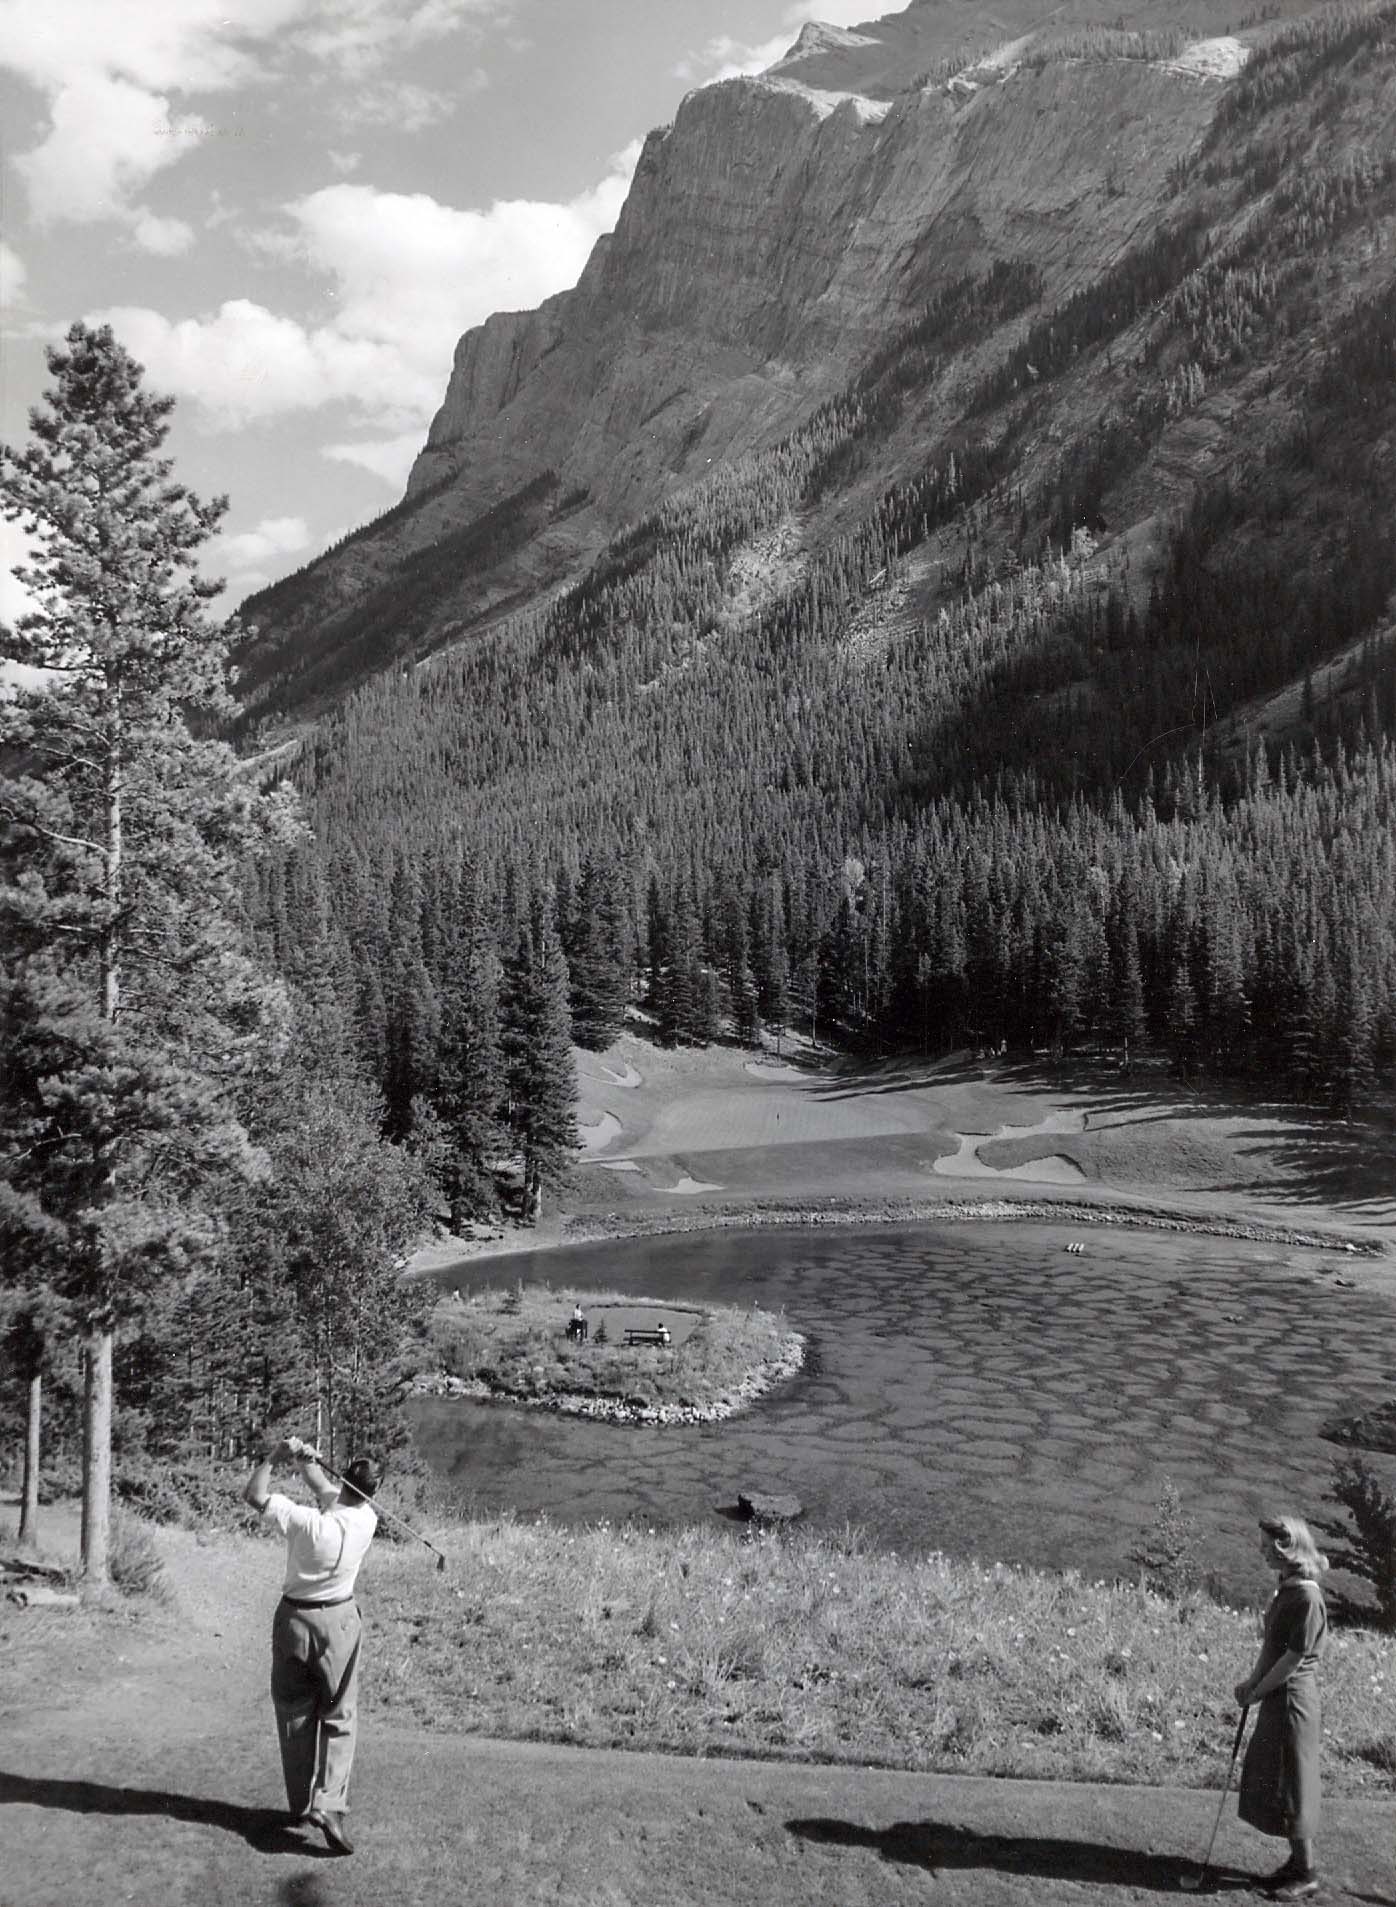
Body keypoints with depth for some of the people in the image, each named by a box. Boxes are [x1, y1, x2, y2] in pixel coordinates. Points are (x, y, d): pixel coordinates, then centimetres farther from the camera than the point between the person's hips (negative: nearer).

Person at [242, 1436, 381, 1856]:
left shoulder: (306, 1521, -22)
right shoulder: (366, 1520, -12)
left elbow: (253, 1495, -14)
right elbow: (327, 1493, 6)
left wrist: (274, 1456, -7)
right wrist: (304, 1460, 7)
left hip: (294, 1619, -1)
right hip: (339, 1621, 1)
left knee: (294, 1715, 14)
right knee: (338, 1717, 7)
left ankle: (302, 1804, 22)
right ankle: (329, 1803, -9)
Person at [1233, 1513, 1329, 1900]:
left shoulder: (1307, 1596, -21)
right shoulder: (1287, 1589, 8)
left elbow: (1294, 1658, -20)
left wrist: (1257, 1692, -11)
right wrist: (1252, 1681, 2)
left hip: (1293, 1698, -9)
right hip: (1277, 1697, 9)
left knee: (1291, 1785, 2)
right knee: (1272, 1780, 16)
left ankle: (1306, 1873, 15)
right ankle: (1297, 1861, 28)